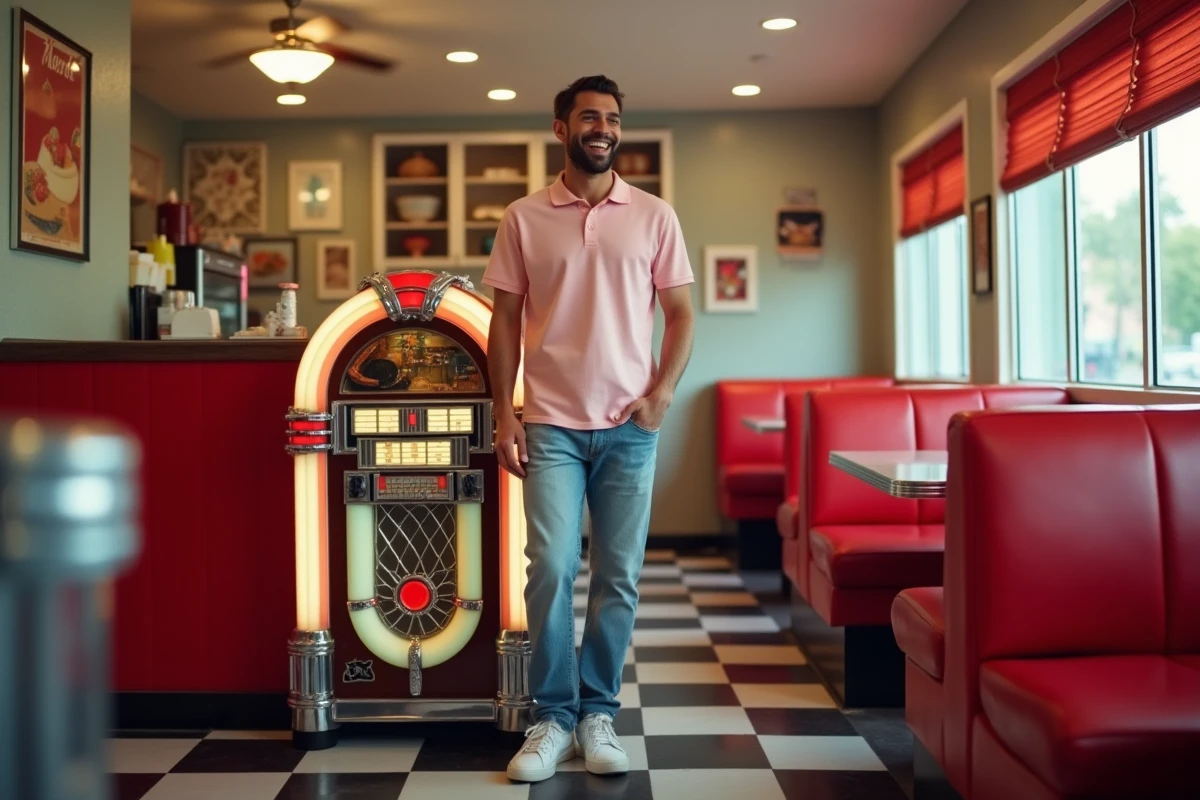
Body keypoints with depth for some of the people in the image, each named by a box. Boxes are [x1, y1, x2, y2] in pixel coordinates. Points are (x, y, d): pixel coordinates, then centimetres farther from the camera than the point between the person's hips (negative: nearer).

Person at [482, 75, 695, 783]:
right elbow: (505, 320, 6)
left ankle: (598, 713, 19)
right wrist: (504, 412, -1)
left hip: (630, 426, 1)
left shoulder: (654, 216, 7)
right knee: (552, 569, -6)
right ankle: (553, 717, 9)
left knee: (619, 577, 5)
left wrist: (662, 393, -6)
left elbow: (681, 313, 7)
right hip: (552, 424, -1)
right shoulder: (524, 218, 5)